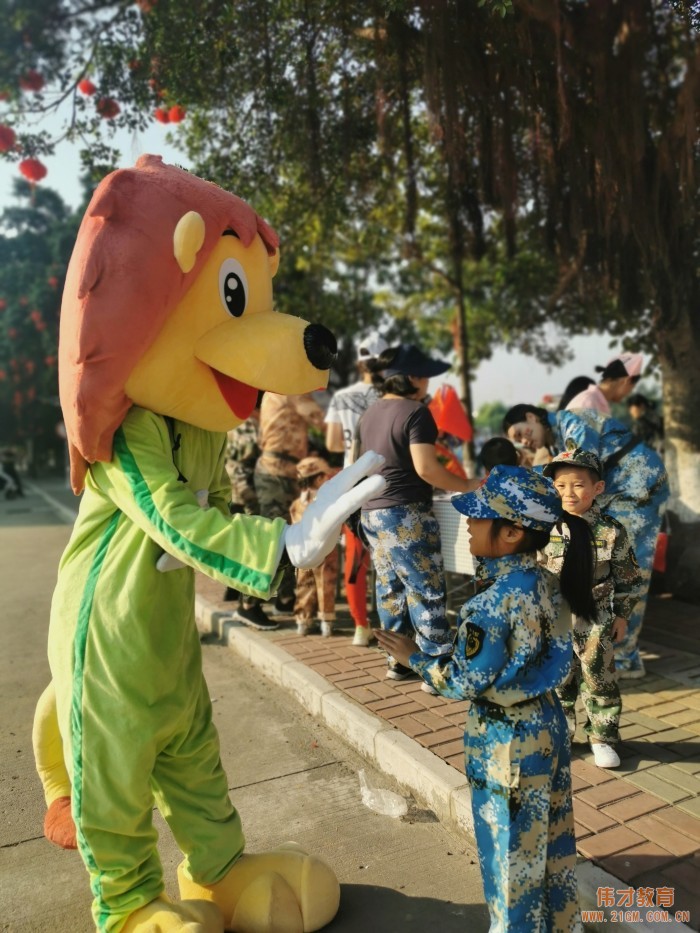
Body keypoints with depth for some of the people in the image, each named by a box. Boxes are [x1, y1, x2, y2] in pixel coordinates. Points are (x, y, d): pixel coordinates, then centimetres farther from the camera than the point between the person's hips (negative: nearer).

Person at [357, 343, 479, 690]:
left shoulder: (369, 414, 12)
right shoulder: (415, 411, -12)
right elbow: (426, 468, -20)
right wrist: (467, 486, -11)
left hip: (371, 512, 8)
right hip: (405, 513, -8)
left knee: (390, 588, 14)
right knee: (426, 591, -1)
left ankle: (397, 660, 22)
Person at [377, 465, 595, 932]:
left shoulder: (492, 602, -29)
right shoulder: (547, 581, -5)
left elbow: (467, 683, -22)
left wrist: (414, 657, -8)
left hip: (508, 740, -8)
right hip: (547, 724, 8)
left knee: (513, 851, 15)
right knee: (550, 840, 26)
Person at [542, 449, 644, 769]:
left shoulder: (611, 531, -12)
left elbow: (628, 577, -2)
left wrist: (622, 615, 1)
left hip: (596, 622, -2)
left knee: (600, 680, 9)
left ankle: (602, 738, 28)